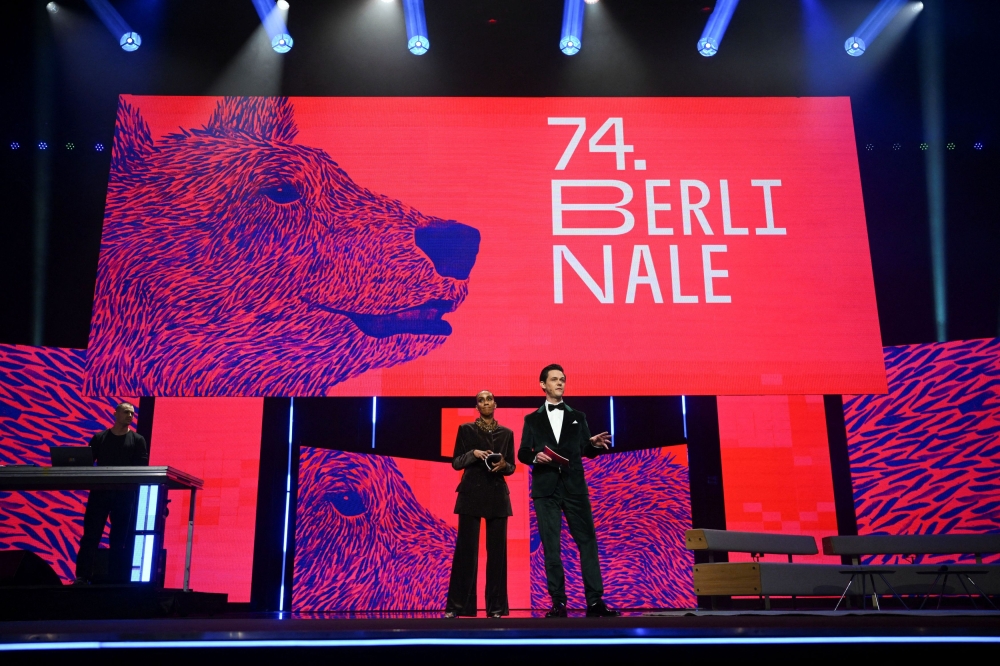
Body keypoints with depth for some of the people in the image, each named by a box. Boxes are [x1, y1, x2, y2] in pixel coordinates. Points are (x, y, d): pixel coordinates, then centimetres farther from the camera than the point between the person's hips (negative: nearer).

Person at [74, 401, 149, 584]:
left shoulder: (137, 440, 6)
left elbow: (142, 469, -1)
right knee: (90, 536, -2)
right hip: (99, 492, 1)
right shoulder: (99, 438, 10)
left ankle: (115, 579, 7)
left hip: (124, 495, -1)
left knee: (119, 539, 3)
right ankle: (82, 576, 1)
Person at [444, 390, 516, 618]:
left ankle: (496, 606, 8)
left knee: (496, 549, 2)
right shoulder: (466, 429, 5)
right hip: (471, 494, -2)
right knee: (466, 548, -3)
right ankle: (457, 605, 3)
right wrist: (473, 453, -16)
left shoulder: (506, 433, 11)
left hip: (497, 495, 2)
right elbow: (456, 462, 1)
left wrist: (503, 465, -11)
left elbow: (512, 466, 11)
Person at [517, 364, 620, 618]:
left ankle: (595, 601, -1)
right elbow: (522, 453, 7)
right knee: (551, 546, 0)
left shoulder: (578, 417, 15)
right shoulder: (532, 419, 12)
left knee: (587, 540, -3)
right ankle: (558, 602, 4)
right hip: (546, 488, -1)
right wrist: (535, 456, -14)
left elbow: (586, 451, 8)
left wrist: (595, 444, -14)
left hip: (574, 487, 1)